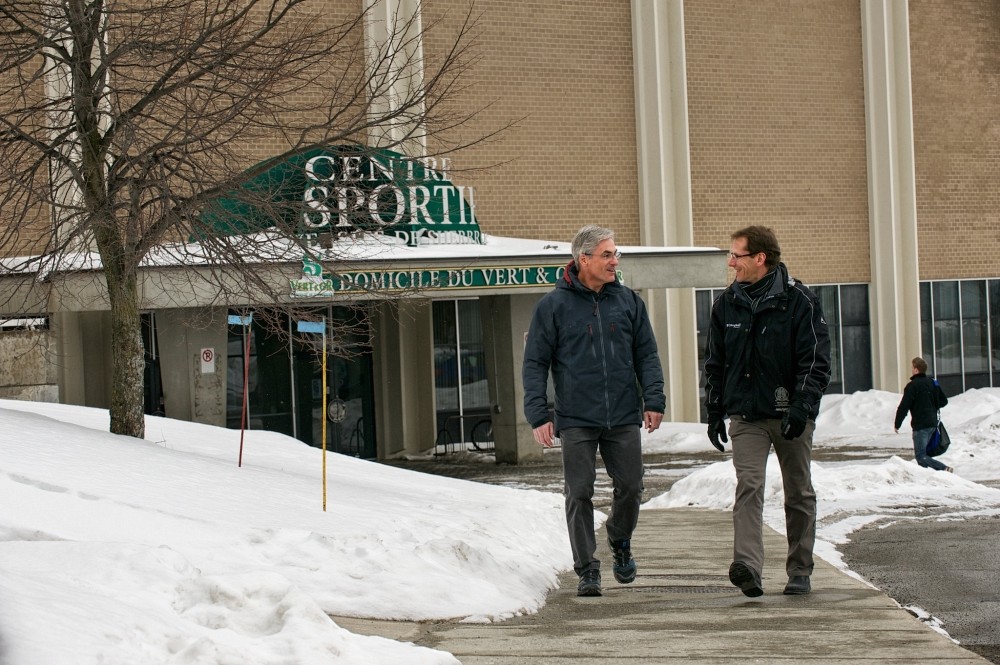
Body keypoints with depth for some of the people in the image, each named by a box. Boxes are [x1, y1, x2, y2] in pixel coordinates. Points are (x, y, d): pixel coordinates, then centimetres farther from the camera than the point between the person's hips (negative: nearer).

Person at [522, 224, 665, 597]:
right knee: (579, 494, -2)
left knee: (630, 487, 5)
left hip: (624, 417, 3)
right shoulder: (554, 305, -1)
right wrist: (538, 416, -8)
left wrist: (653, 400, 0)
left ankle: (620, 541, 34)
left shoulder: (628, 301, 8)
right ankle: (587, 570, 6)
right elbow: (534, 364, 0)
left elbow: (647, 354, 12)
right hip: (576, 420, -3)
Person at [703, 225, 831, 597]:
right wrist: (714, 411, 9)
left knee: (799, 494, 8)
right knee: (748, 486, -15)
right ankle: (747, 567, -27)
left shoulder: (800, 302, -6)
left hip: (791, 416, -2)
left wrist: (801, 407, -21)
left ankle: (800, 572, 19)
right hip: (745, 415, 2)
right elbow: (715, 363, 14)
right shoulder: (727, 304, 7)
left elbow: (816, 361, -10)